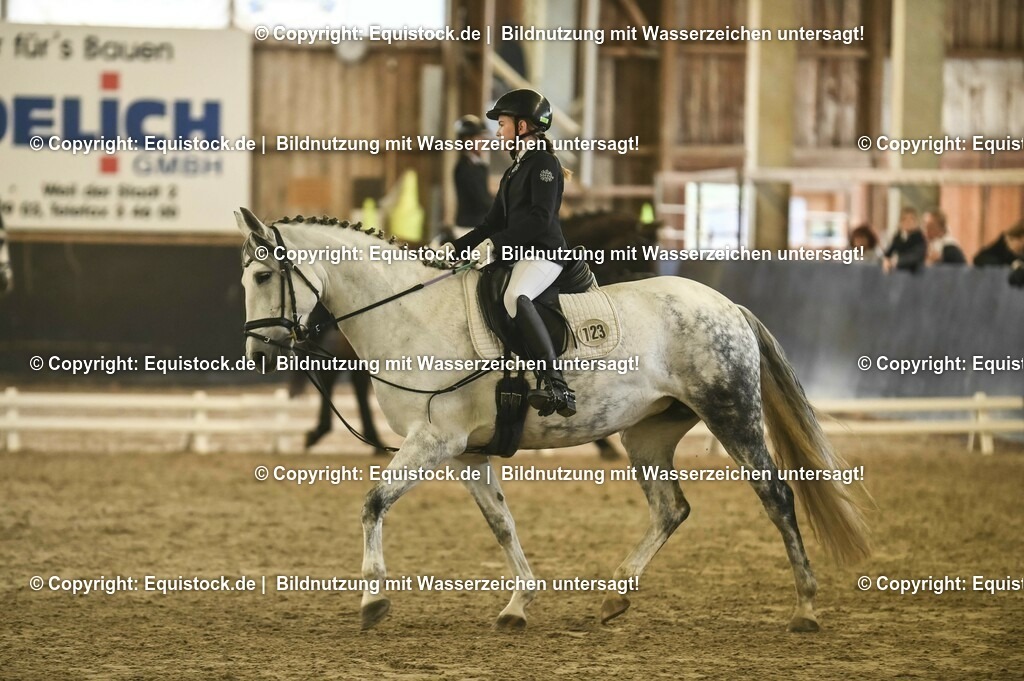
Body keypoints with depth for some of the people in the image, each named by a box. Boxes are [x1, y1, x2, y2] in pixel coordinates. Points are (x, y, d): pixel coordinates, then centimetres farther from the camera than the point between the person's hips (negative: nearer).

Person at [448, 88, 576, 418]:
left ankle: (556, 384, -44)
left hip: (542, 251, -11)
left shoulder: (544, 163, -6)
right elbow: (495, 221, 23)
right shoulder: (515, 169, 23)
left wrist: (495, 243, -22)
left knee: (514, 297, -37)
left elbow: (539, 217, -18)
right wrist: (456, 248, 12)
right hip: (515, 254, 11)